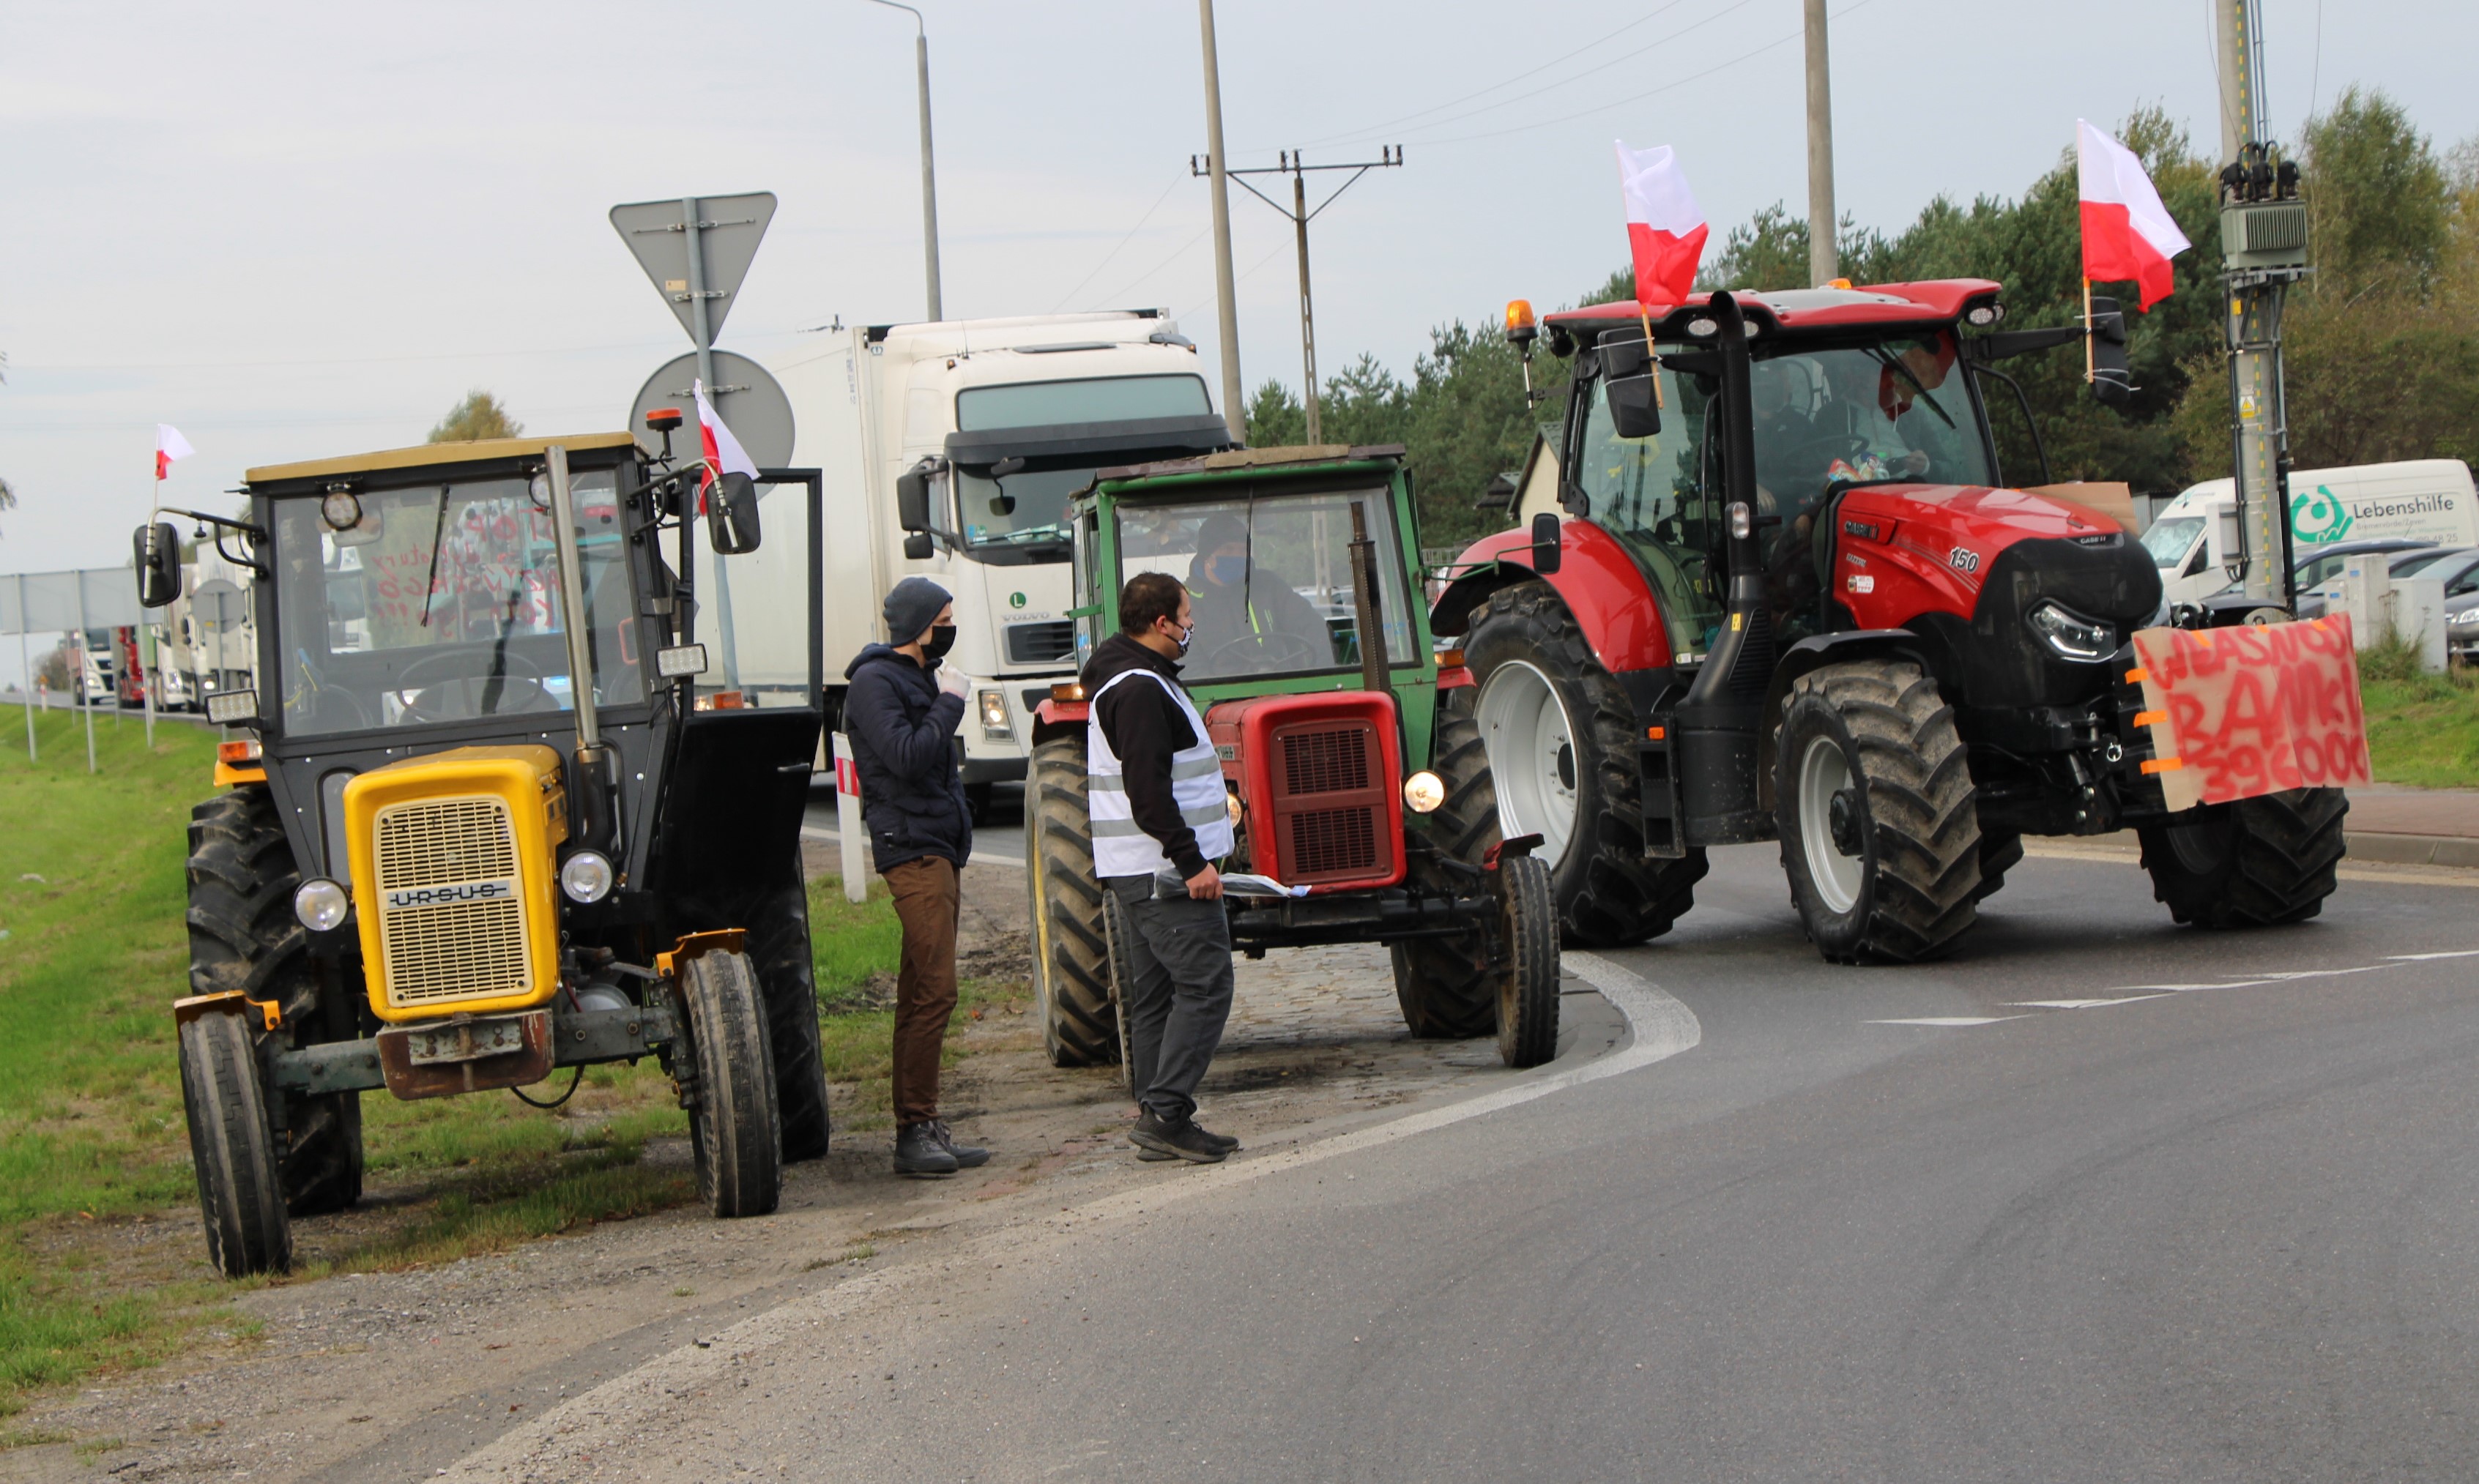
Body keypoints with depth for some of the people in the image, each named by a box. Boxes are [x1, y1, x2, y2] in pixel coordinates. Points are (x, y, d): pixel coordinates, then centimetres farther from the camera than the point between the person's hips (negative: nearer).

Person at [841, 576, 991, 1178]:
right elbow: (906, 756, -22)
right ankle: (915, 1132, -13)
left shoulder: (916, 677, 21)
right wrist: (949, 705, -11)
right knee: (934, 990, -14)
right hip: (912, 849, -10)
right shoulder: (874, 682, -10)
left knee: (921, 993, 9)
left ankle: (923, 1128, 11)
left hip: (938, 848, 10)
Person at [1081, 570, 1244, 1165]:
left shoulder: (1130, 681, 18)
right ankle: (1165, 1114, -15)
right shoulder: (1140, 690, -17)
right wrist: (1191, 861, -23)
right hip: (1162, 870, -11)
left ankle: (1160, 1121, 14)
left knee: (1155, 993, 11)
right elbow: (1148, 790, -23)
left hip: (1143, 870, 11)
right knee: (1204, 982, -12)